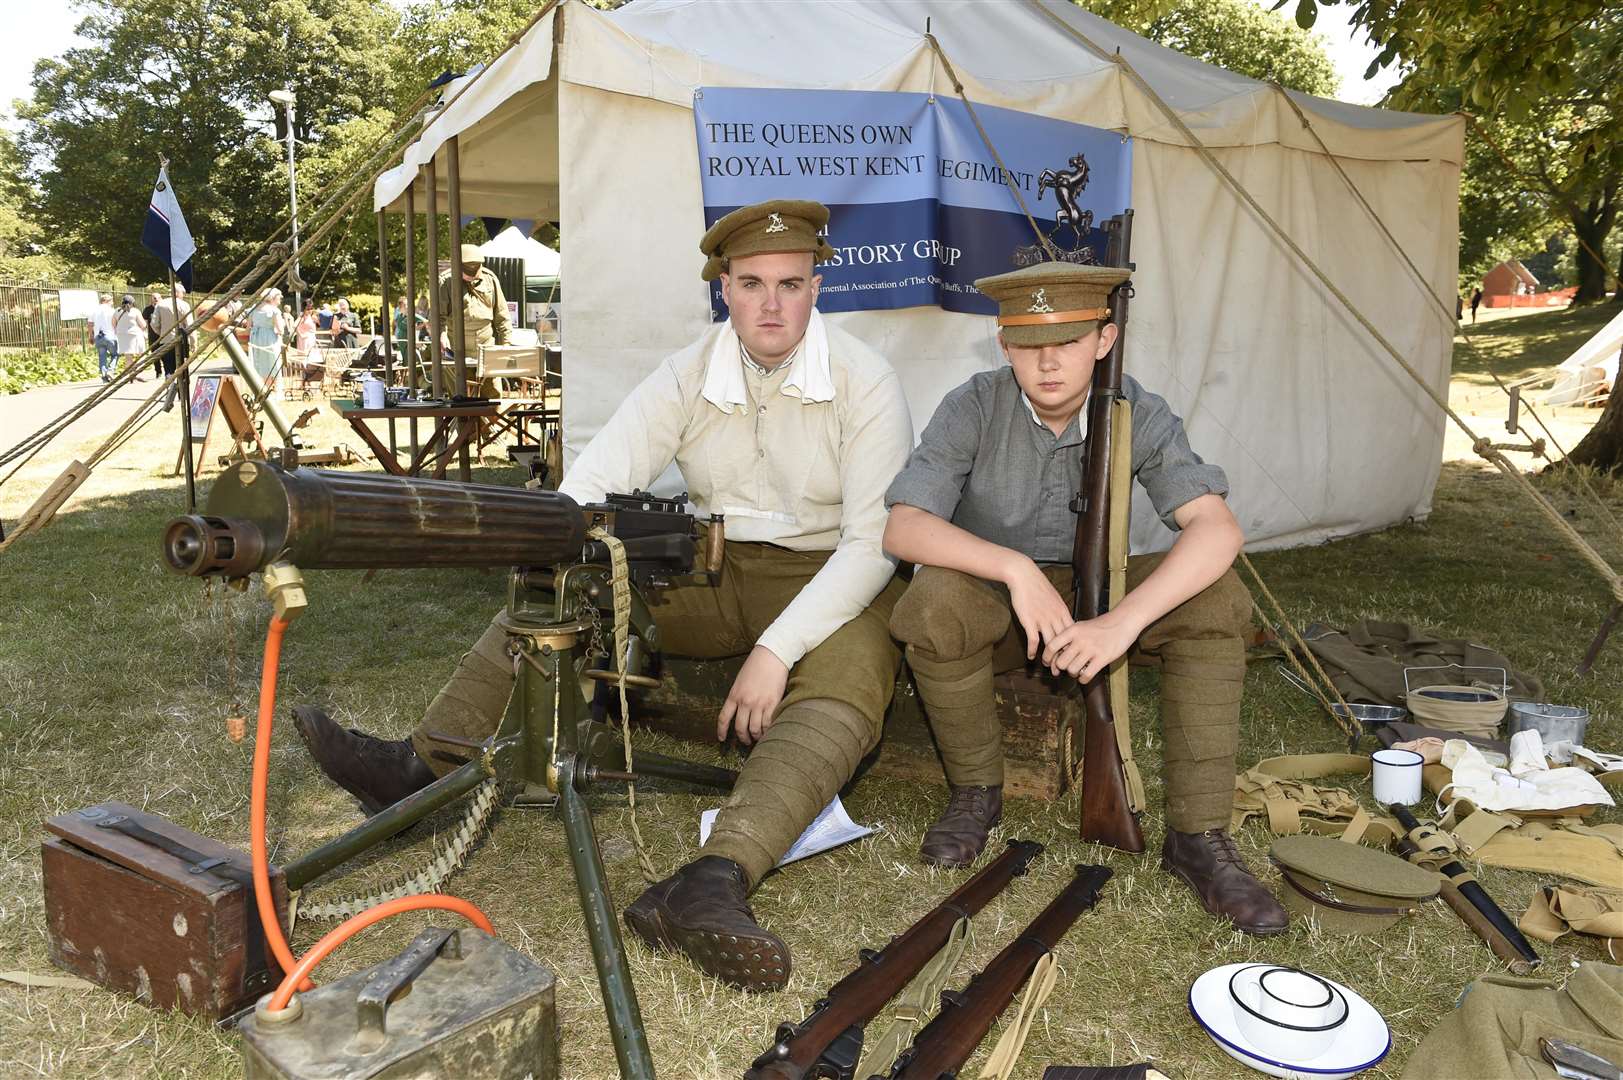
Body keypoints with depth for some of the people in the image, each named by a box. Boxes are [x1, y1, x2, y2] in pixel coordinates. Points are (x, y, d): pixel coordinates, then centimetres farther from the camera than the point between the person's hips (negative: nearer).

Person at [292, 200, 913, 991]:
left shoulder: (865, 383, -13)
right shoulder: (687, 377, -3)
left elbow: (875, 539, -20)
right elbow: (589, 484, -10)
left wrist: (777, 649, -29)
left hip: (829, 581, -3)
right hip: (712, 572, 4)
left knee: (844, 685, -36)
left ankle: (711, 885, -52)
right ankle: (419, 767, -14)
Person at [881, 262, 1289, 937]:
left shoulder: (1138, 414, -13)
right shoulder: (973, 409, -17)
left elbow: (1217, 528, -26)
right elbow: (902, 527, -26)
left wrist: (1122, 622, -40)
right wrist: (1016, 569, -39)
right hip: (993, 598, -1)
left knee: (1217, 601, -24)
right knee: (932, 603, -36)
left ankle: (1196, 835, -16)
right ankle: (975, 792, -10)